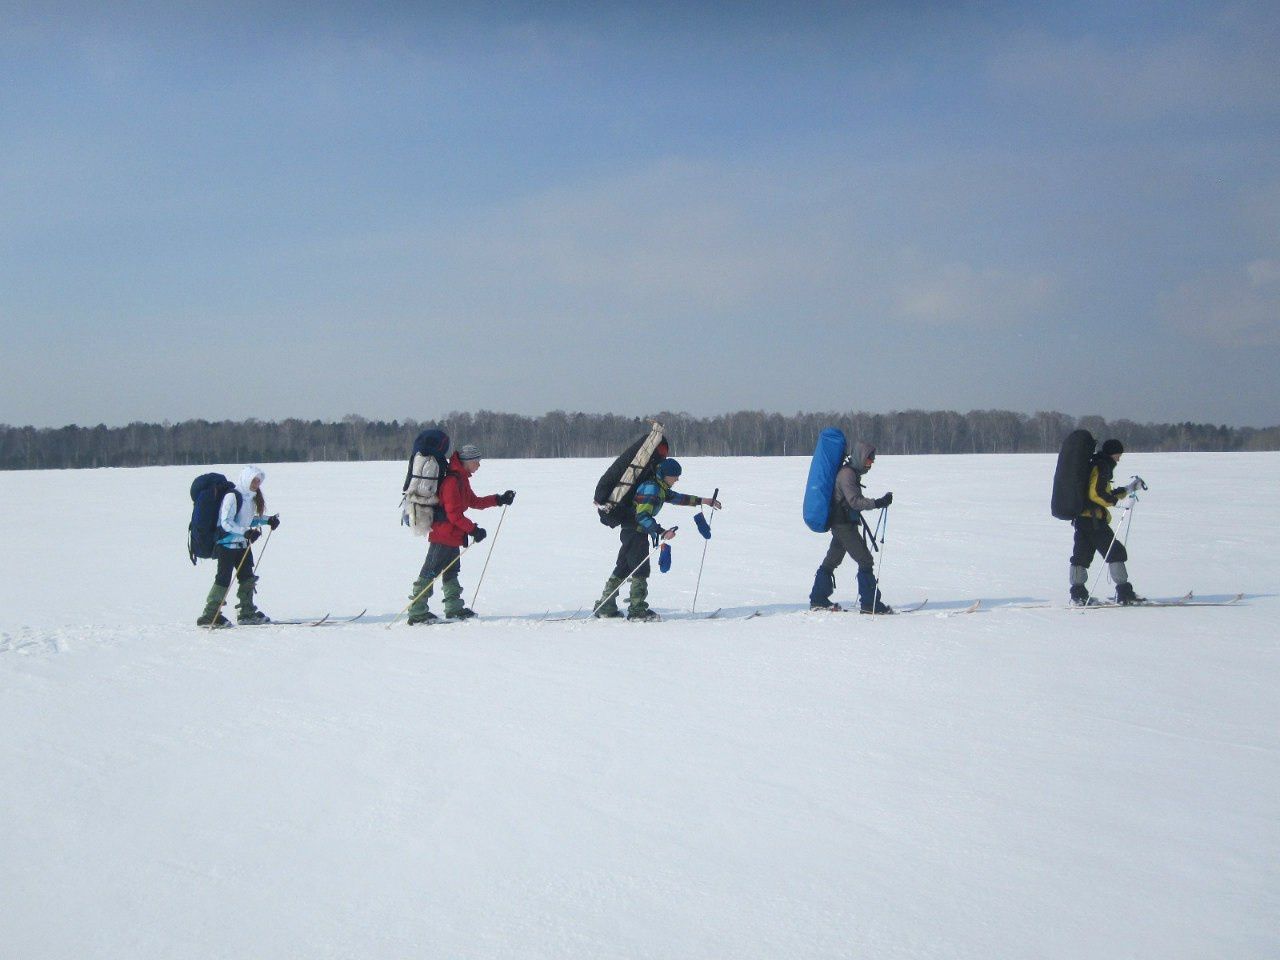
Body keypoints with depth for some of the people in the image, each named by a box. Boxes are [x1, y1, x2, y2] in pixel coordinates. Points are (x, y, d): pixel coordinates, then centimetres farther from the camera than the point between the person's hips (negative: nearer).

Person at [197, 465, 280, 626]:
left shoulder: (251, 497, 10)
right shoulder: (233, 496, -17)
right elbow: (226, 522, -23)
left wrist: (268, 520, 10)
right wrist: (246, 532, -33)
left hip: (242, 544, 9)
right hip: (227, 544, -9)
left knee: (247, 577, 12)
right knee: (224, 578, -9)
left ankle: (247, 612, 23)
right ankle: (209, 615, -4)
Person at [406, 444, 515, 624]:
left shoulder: (462, 479, 14)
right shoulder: (452, 481, -19)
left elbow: (473, 501, 22)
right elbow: (454, 513, -22)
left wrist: (499, 500, 16)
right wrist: (473, 529, -19)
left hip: (453, 535, 11)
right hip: (444, 535, -11)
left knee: (451, 572, 16)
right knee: (430, 573, -8)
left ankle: (454, 608, 25)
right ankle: (417, 612, -6)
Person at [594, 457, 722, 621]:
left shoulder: (660, 488, 12)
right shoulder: (651, 488, -19)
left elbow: (676, 497, 25)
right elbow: (642, 516, -27)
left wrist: (702, 500, 20)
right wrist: (662, 532, -32)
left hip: (631, 533, 10)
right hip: (635, 532, -10)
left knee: (623, 569, 13)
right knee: (641, 571, -8)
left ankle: (605, 607, 18)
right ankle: (637, 610, -6)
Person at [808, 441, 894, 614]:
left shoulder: (852, 472, 15)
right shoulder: (847, 474, -17)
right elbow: (855, 501, -24)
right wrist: (877, 503, -29)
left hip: (841, 524, 11)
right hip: (844, 525, -11)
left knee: (831, 561, 14)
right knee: (865, 561, -9)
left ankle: (818, 600, 21)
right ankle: (870, 603, -7)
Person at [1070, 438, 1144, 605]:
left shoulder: (1095, 465, 23)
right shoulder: (1101, 466, -9)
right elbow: (1096, 493, -20)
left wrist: (1129, 489, 26)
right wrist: (1116, 501, -12)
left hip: (1081, 517, 10)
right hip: (1093, 518, -10)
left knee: (1082, 555, 7)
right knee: (1115, 552, -5)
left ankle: (1078, 595, 6)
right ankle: (1124, 593, -5)